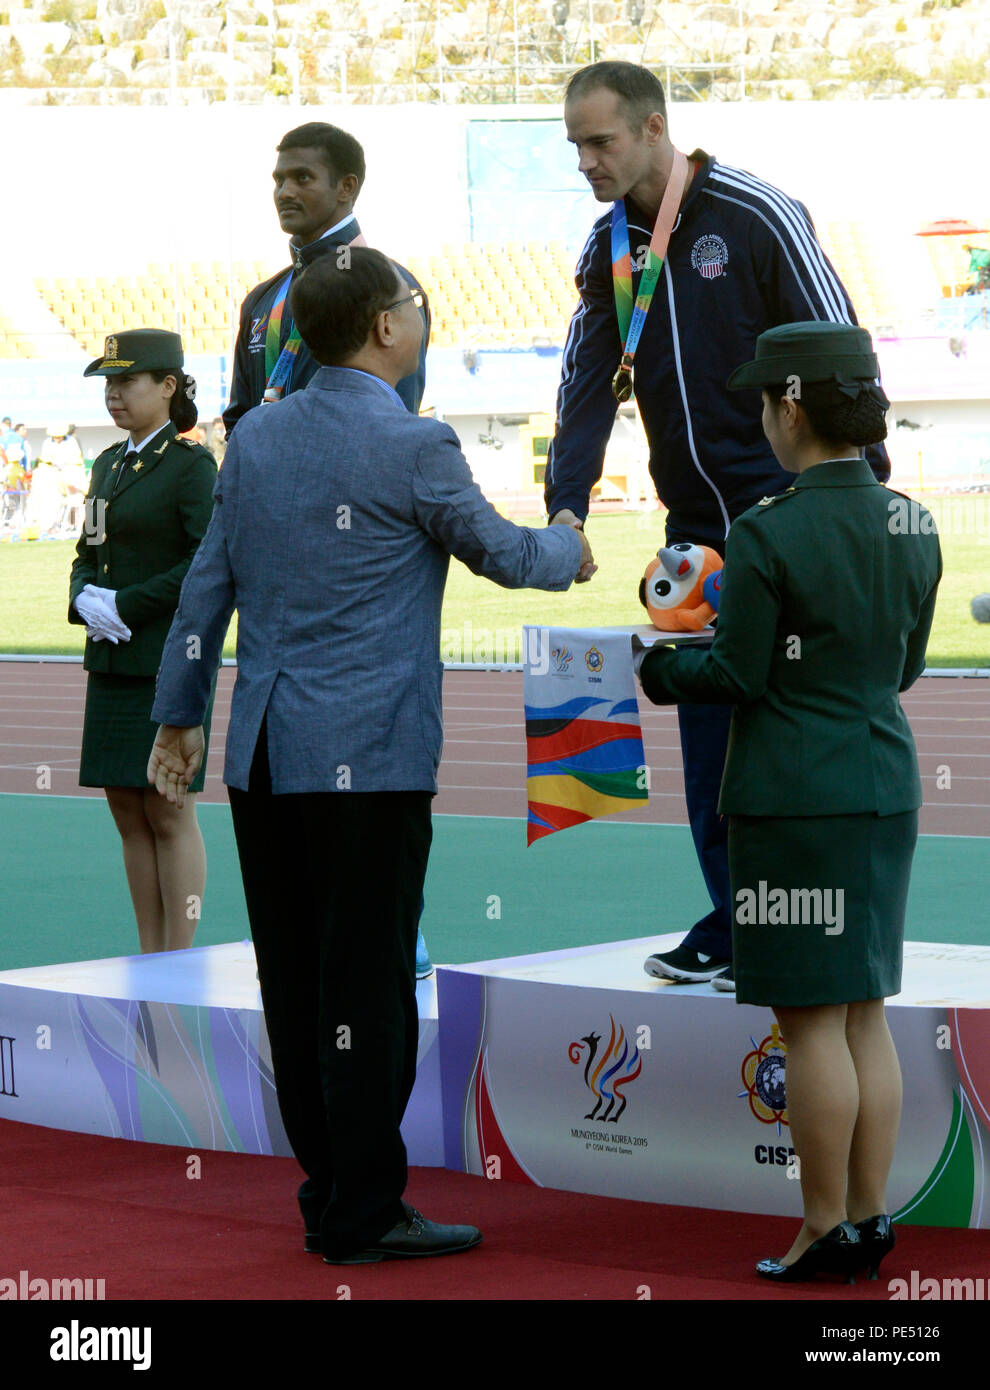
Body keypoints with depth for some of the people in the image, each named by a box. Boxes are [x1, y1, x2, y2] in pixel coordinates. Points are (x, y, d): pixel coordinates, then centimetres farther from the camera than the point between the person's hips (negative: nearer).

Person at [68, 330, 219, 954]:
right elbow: (89, 554, 19)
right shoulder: (111, 464, 15)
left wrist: (127, 605, -17)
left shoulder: (192, 465, -9)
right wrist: (85, 599, -4)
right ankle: (150, 962, 16)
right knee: (128, 811, 9)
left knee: (170, 814, -4)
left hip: (169, 662, -8)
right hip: (113, 661, 8)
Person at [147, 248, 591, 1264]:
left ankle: (332, 1192, 18)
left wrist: (178, 715, 21)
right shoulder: (413, 447, -10)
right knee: (366, 985, -1)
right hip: (368, 754, -7)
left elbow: (209, 582, 13)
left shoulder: (257, 435, 8)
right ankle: (362, 1212, 3)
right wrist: (567, 549, 26)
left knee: (294, 982, 10)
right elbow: (498, 553, 4)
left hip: (262, 752, 7)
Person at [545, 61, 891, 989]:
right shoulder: (609, 249, 7)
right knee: (708, 730, 4)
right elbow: (588, 383, 3)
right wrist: (566, 502, -12)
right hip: (697, 527, 6)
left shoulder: (756, 216, -11)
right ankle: (737, 930, 10)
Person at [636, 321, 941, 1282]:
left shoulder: (766, 536, -16)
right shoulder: (911, 527, 4)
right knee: (862, 1014, 12)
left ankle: (827, 1228, 3)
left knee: (810, 1018, -1)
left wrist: (659, 672, 9)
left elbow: (738, 676, -10)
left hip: (792, 799, -7)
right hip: (883, 784, 7)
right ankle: (869, 1218, 14)